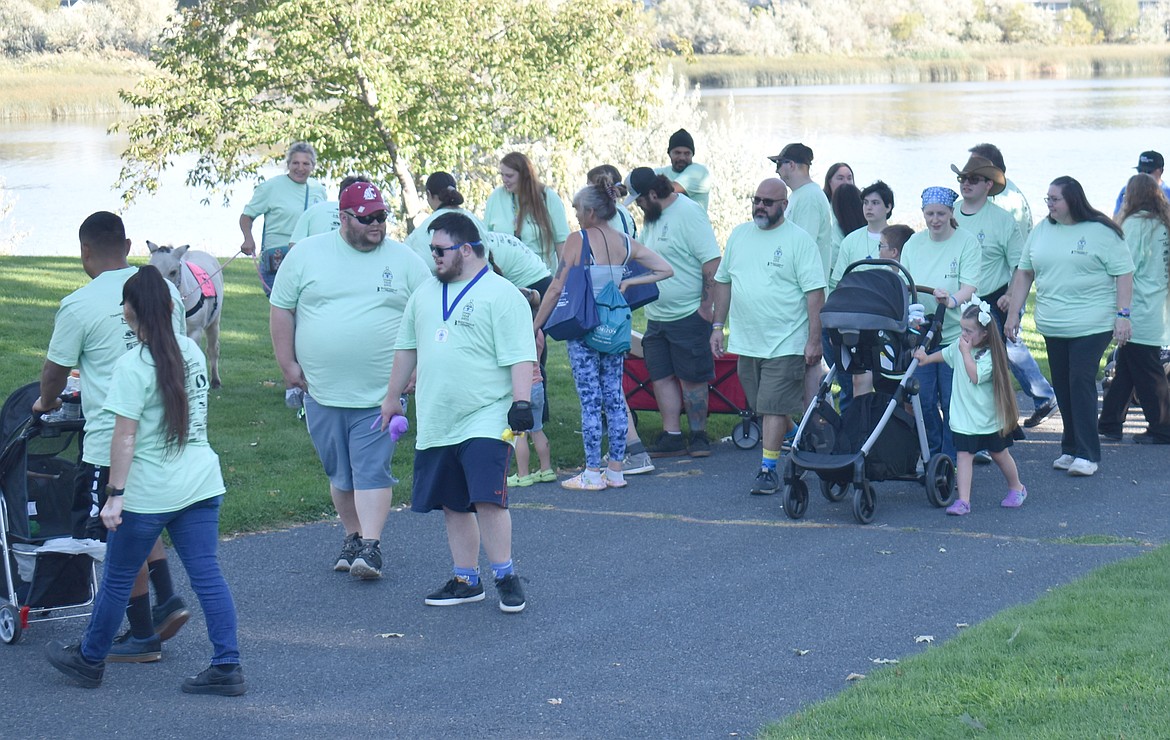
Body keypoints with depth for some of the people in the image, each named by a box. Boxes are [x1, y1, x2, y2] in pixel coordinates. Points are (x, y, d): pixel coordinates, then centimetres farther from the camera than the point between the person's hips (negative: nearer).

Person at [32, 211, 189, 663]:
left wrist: (46, 402, 23)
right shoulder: (165, 290, 7)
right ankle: (167, 599, 15)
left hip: (112, 439, -6)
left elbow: (55, 370, -1)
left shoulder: (78, 306, -11)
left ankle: (143, 636, 11)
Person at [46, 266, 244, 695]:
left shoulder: (132, 366, -16)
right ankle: (227, 667, 2)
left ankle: (89, 660, 26)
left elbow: (125, 437, -18)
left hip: (149, 493, -6)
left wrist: (115, 494, -16)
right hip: (201, 483, 6)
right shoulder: (192, 351, 6)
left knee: (118, 579, 10)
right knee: (207, 575, 6)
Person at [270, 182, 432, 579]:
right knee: (339, 473, 11)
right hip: (322, 392, 2)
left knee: (372, 471, -7)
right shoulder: (306, 254, 2)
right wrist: (288, 365, 2)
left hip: (380, 394, -2)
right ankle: (352, 536, 25)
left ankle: (371, 547, -7)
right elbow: (281, 311, 7)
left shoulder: (404, 260, 2)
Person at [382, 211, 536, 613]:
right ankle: (466, 580, 18)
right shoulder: (425, 294, 16)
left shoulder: (502, 295, -6)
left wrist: (521, 401, -20)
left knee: (487, 499, -14)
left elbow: (520, 356, -11)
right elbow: (407, 349, 24)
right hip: (435, 424, 7)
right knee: (453, 505, 10)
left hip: (485, 421, -7)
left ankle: (506, 577, -3)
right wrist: (393, 397, 26)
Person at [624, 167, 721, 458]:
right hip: (656, 317, 8)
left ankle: (699, 436, 10)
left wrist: (706, 306, -19)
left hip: (689, 314, -8)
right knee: (661, 376, 6)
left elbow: (712, 261, -17)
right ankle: (672, 436, 12)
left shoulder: (688, 213, -13)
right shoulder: (651, 218, 14)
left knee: (692, 378, 0)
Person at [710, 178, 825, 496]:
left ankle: (768, 469, -2)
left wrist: (814, 340, -14)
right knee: (764, 407, 12)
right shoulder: (739, 235, 11)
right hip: (746, 341, 6)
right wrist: (718, 326, 13)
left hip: (784, 344, -6)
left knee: (774, 408, -7)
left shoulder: (799, 239, -7)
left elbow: (815, 293, -10)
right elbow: (723, 282, 18)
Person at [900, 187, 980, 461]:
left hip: (954, 333, -4)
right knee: (924, 400, 3)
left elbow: (970, 285, -13)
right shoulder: (914, 243, 10)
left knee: (951, 402, -2)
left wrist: (952, 300, -34)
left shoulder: (967, 241, -3)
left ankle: (951, 461, 9)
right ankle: (932, 456, 18)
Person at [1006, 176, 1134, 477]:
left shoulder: (1102, 232, -5)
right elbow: (1024, 274, 16)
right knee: (1062, 388, 7)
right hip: (1053, 327, 6)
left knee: (1081, 383, -11)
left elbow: (1124, 274, -4)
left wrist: (1122, 314, -12)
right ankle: (1071, 449, 16)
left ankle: (1087, 454, -7)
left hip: (1092, 325, -5)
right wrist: (1013, 314, 12)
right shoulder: (1041, 231, 11)